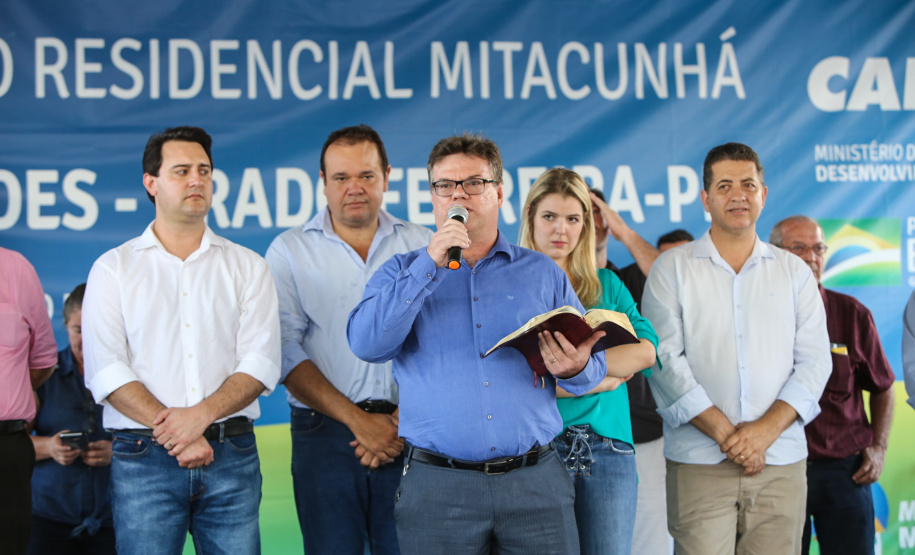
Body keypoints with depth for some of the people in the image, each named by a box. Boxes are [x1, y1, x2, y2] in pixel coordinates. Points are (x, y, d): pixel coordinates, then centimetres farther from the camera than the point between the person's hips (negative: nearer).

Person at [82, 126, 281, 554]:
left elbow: (261, 362, 0)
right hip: (143, 456, -1)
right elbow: (105, 371, -3)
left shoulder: (247, 266, 11)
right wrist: (173, 434, -12)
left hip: (232, 455, 1)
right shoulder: (113, 269, 7)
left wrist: (201, 415, -15)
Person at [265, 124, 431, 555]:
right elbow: (286, 350, -3)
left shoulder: (423, 245, 9)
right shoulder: (290, 251, 6)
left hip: (409, 434, 1)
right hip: (325, 433, 0)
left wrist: (406, 418, -10)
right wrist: (357, 419, -11)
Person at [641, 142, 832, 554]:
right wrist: (724, 433, -11)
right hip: (699, 462, -2)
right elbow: (665, 359, -3)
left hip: (781, 461, 2)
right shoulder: (672, 268, 6)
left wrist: (766, 429, -10)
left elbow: (814, 361, 5)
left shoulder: (794, 271, 13)